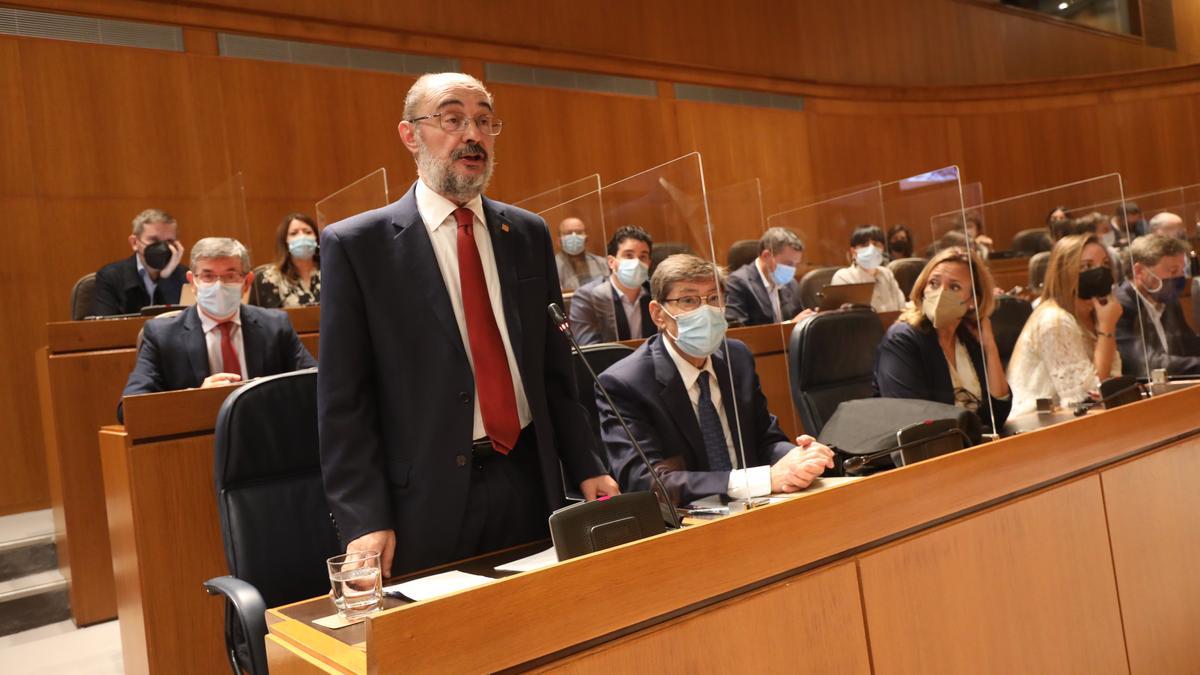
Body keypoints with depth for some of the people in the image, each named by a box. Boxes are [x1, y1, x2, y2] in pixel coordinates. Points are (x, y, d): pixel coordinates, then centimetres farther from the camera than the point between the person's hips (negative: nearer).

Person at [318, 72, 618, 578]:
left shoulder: (528, 234, 7)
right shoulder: (355, 244, -5)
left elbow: (554, 367, 11)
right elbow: (343, 400, -6)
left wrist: (586, 469, 7)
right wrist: (365, 520, -12)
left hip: (529, 481, 4)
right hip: (428, 499, -4)